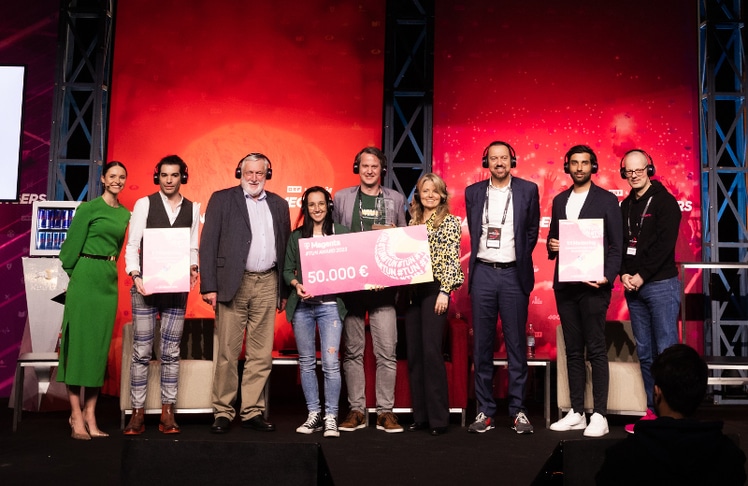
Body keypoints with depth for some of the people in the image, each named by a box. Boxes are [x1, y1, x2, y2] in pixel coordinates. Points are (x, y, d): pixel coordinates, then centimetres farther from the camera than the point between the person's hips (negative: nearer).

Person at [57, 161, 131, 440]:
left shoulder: (125, 214, 14)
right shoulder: (88, 208, -5)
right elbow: (72, 244, -3)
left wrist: (107, 268, 14)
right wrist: (75, 274, 4)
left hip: (109, 281, 6)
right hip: (85, 279, -6)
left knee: (100, 346, 5)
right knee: (79, 341, -4)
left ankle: (90, 416, 9)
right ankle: (76, 415, -1)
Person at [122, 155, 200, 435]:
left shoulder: (193, 209, 9)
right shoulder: (144, 204, 3)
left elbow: (193, 247, 11)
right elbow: (132, 245, 0)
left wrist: (193, 268, -9)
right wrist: (135, 275, -13)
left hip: (177, 287, 2)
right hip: (145, 285, -2)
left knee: (171, 351, 4)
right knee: (142, 351, -1)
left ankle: (167, 412, 10)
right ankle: (138, 412, 6)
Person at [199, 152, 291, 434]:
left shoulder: (279, 205, 15)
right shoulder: (222, 200, 5)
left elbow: (285, 248, 14)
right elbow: (208, 244, 0)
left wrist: (285, 290, 9)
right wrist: (209, 286, -8)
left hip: (267, 284, 3)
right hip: (233, 284, -3)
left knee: (262, 355, 4)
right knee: (228, 353, -1)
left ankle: (252, 412, 13)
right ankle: (223, 413, 8)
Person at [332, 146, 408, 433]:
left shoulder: (396, 200, 11)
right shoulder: (342, 198, 11)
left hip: (383, 285, 0)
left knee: (386, 351, -3)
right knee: (353, 350, 4)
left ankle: (385, 412, 5)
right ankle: (356, 410, 12)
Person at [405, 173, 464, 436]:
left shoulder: (449, 221, 0)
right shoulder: (413, 222, 17)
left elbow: (452, 259, -7)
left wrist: (444, 291, -14)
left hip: (435, 289, -6)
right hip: (413, 290, 6)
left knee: (431, 352, -10)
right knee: (414, 353, 6)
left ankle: (438, 418, -2)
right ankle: (420, 414, 14)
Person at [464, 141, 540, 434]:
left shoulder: (528, 190, 3)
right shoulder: (473, 192, 9)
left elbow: (532, 231, 10)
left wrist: (520, 260, 8)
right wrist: (482, 256, 11)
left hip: (514, 274, -2)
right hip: (482, 273, 2)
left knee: (516, 344, 1)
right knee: (482, 344, 3)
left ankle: (518, 410, 9)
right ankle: (485, 411, 10)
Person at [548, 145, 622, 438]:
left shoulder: (606, 200, 2)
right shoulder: (559, 200, 16)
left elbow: (616, 245, -2)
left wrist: (607, 277, -15)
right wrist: (552, 246, -3)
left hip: (593, 284, -5)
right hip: (564, 284, 5)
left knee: (596, 350, -5)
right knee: (573, 350, 8)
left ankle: (599, 416, -1)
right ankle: (576, 413, 14)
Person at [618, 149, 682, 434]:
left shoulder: (664, 201, -4)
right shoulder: (625, 206, 14)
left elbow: (665, 244, -12)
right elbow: (618, 244, 12)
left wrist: (642, 276, -14)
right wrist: (624, 274, -4)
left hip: (660, 284, -6)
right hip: (633, 287, 6)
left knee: (666, 351, -4)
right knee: (644, 353, 9)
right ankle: (653, 410, 15)